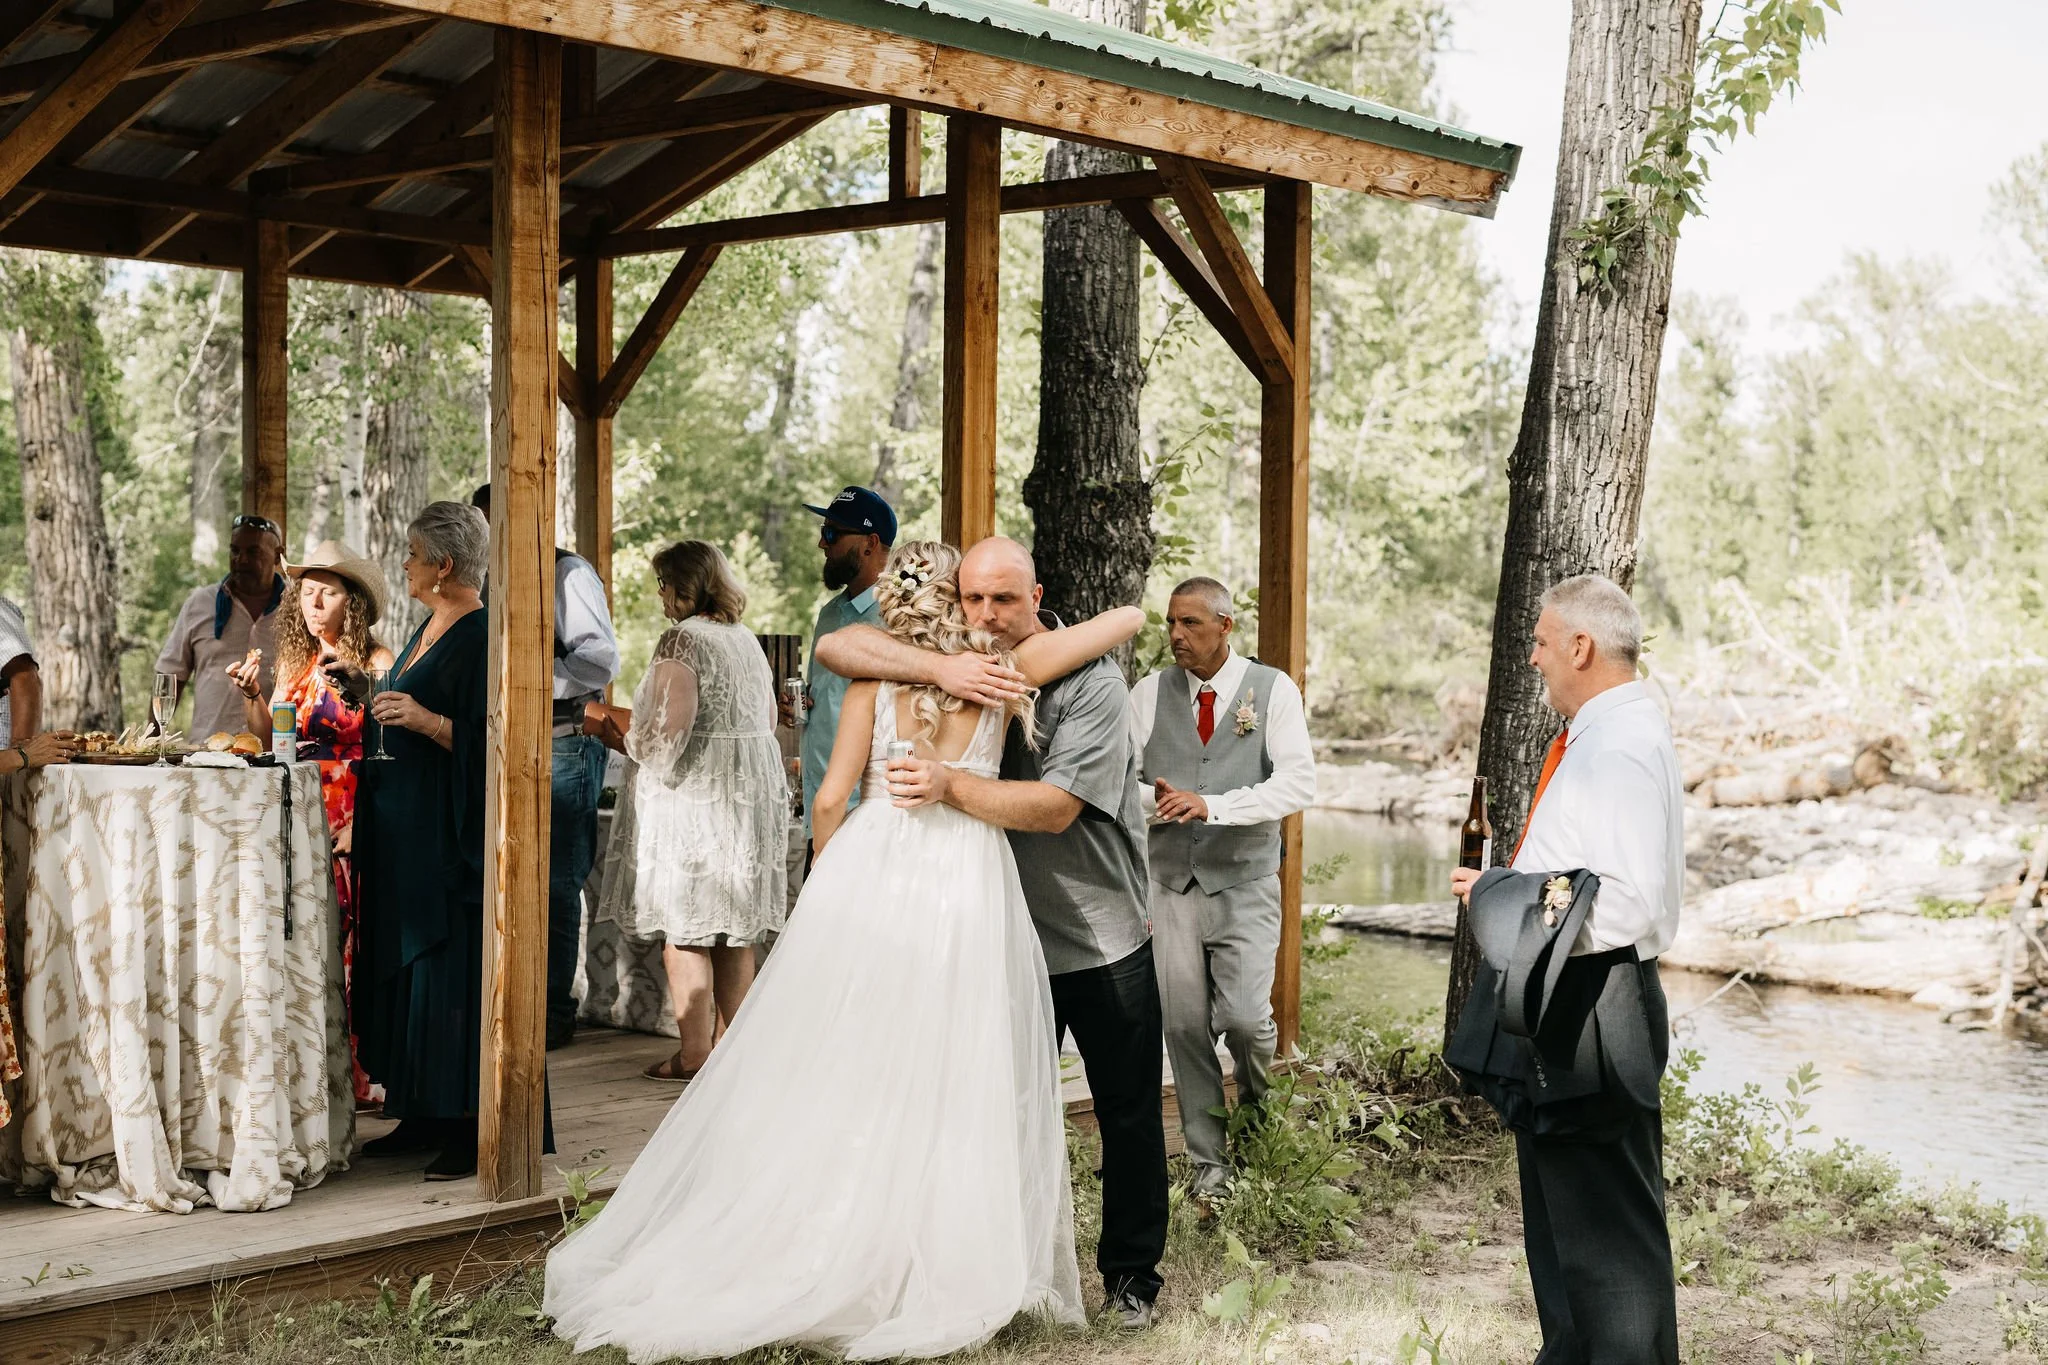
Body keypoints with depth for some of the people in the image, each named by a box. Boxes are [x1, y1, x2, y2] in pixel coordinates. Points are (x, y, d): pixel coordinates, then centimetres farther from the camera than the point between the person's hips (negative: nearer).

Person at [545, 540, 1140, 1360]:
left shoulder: (873, 677, 5)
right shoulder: (1005, 671, 4)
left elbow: (831, 798, 1)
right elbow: (1128, 618, 9)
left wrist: (831, 883, 17)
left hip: (868, 872, 1)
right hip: (964, 889, -1)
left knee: (840, 1074, 8)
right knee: (949, 1088, 6)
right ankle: (934, 1280, 10)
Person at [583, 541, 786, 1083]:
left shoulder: (682, 640, -12)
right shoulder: (747, 640, 13)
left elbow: (663, 735, -18)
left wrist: (612, 723, 0)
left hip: (693, 796, -8)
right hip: (750, 796, 8)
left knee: (685, 930, -2)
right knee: (735, 934, 13)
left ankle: (694, 1055, -1)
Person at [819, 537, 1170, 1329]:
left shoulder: (1086, 680, -14)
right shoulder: (957, 671, 0)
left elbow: (1056, 808, -22)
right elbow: (835, 647, -8)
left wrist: (949, 785, -30)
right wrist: (938, 668, -22)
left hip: (1103, 943, -3)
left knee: (1129, 1117, 7)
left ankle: (1131, 1273, 21)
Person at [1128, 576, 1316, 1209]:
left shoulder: (1273, 690, -1)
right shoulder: (1149, 693, 6)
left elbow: (1298, 782, -11)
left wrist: (1213, 805, -21)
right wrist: (1154, 799, -14)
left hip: (1245, 881, -2)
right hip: (1173, 881, 3)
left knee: (1244, 1015, -13)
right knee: (1185, 1026, 2)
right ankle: (1208, 1165, 14)